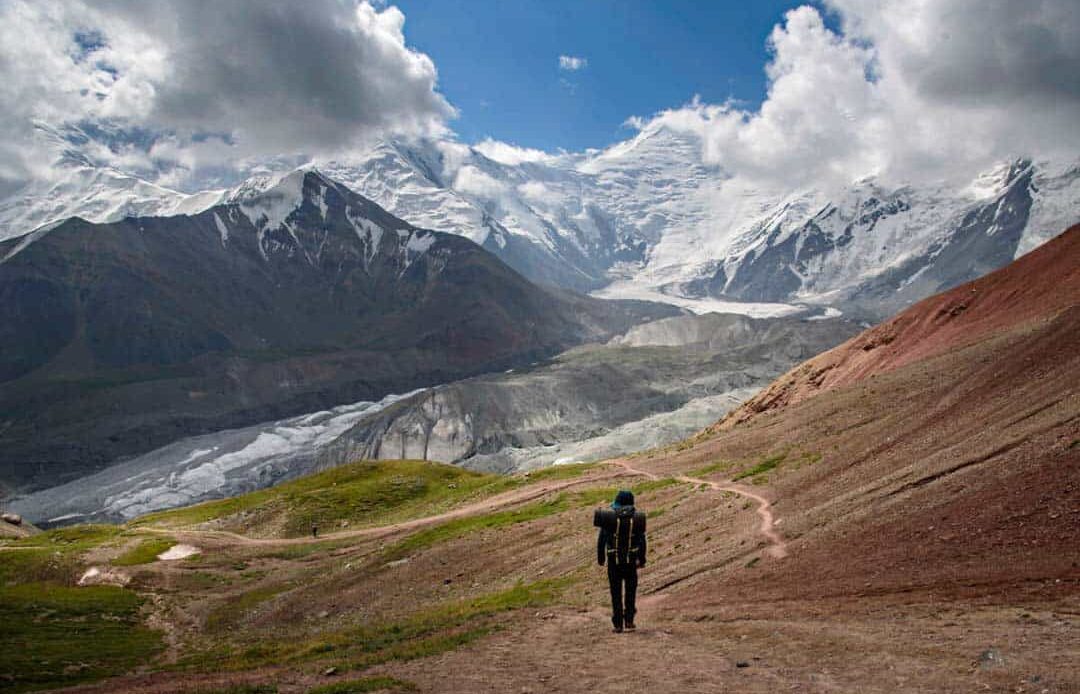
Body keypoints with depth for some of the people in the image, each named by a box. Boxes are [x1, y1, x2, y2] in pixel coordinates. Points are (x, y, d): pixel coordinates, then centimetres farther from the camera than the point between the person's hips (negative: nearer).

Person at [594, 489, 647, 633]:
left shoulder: (608, 516, -4)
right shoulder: (636, 517, -3)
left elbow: (602, 539, -4)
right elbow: (641, 540, -2)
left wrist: (600, 557, 5)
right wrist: (642, 560, 7)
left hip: (613, 560, 0)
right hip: (631, 560, 0)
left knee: (616, 592, 9)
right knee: (630, 591, 16)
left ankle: (618, 624, 8)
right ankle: (629, 621, 10)